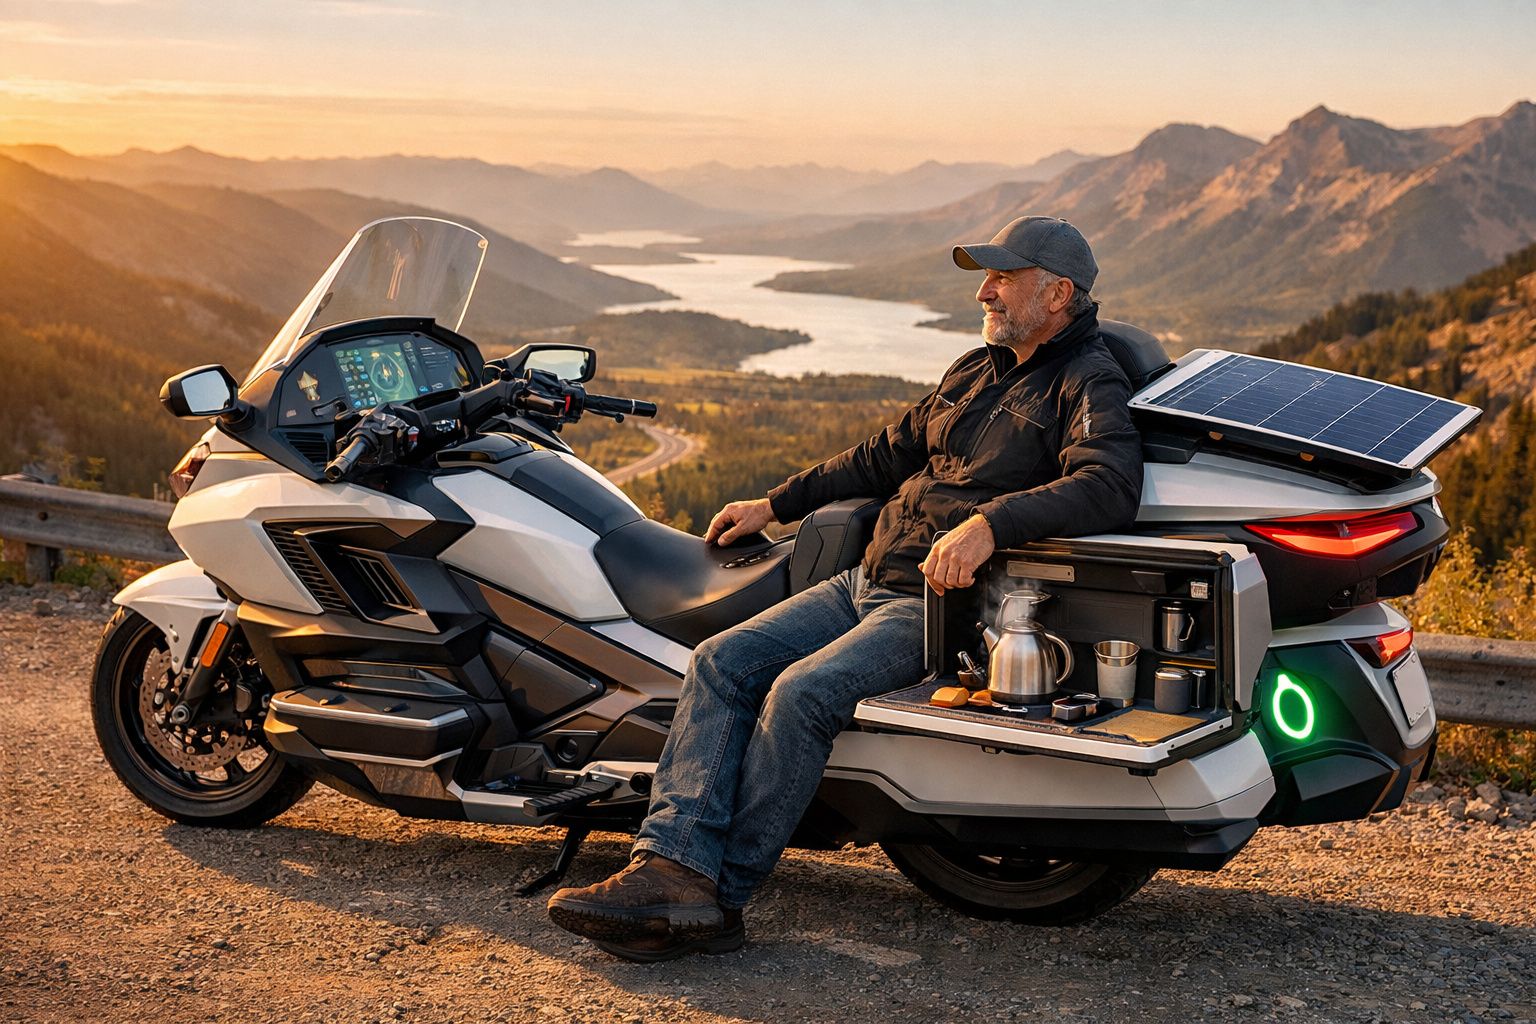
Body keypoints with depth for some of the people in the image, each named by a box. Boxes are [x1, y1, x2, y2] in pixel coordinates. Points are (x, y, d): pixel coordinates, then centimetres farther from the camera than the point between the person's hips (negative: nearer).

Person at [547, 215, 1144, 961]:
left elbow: (1109, 486, -25)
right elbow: (889, 453, 29)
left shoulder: (1088, 385, -5)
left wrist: (989, 521, -37)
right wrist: (775, 504, 29)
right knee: (723, 661, -11)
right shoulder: (977, 369, 21)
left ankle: (720, 900, -21)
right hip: (869, 580, 8)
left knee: (803, 693, -28)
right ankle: (673, 869, -22)